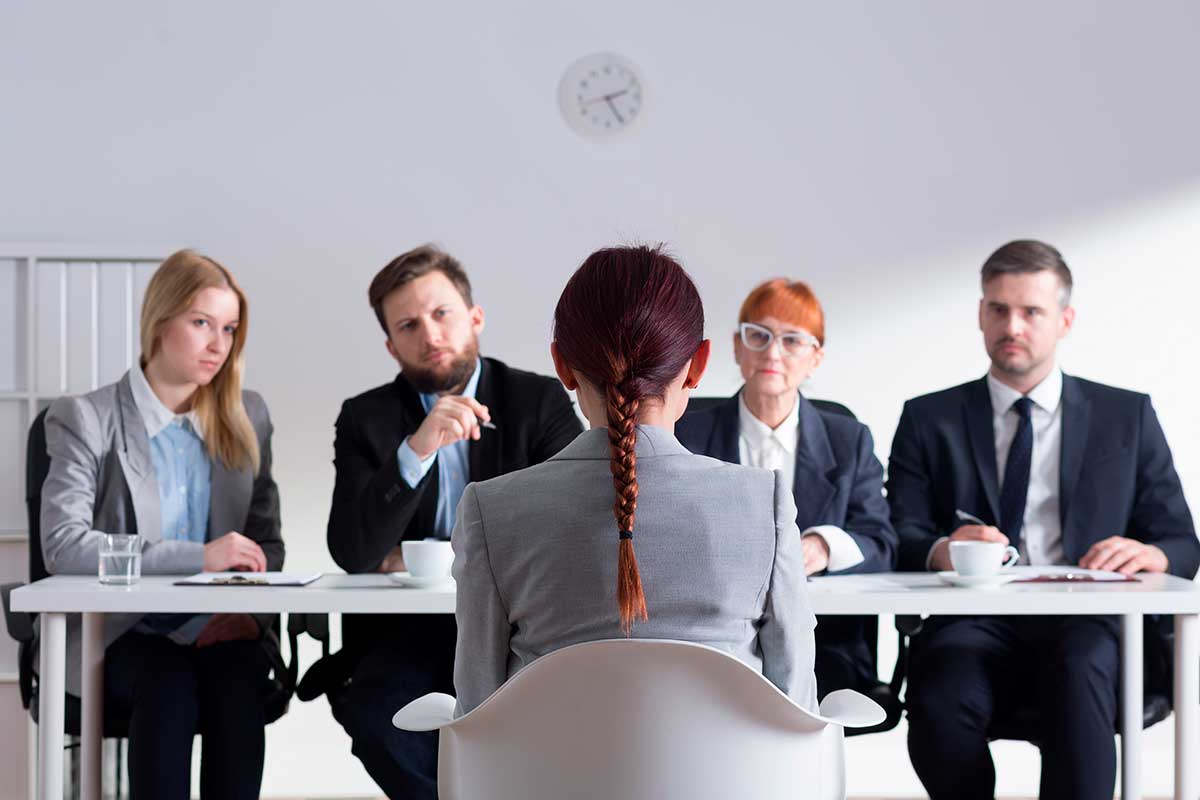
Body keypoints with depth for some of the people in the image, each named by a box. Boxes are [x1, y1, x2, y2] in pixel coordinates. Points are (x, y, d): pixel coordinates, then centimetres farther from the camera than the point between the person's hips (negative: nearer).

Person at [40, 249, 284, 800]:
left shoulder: (247, 418, 14)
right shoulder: (85, 420, 0)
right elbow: (63, 547, -14)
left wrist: (250, 609, -7)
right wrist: (198, 556, -22)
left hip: (216, 631, 3)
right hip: (116, 636, -3)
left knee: (237, 679, -31)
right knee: (169, 683, -35)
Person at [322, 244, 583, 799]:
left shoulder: (540, 401, 3)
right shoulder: (366, 419, 5)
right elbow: (353, 553, -8)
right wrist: (415, 450, -24)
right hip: (408, 630, 1)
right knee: (373, 707, -31)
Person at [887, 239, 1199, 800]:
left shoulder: (1127, 417, 17)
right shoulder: (929, 419, 16)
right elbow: (899, 537, 7)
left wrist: (1153, 554, -11)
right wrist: (941, 552, -18)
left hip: (1084, 626, 0)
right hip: (975, 625, 1)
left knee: (1079, 671, -37)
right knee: (939, 698, -33)